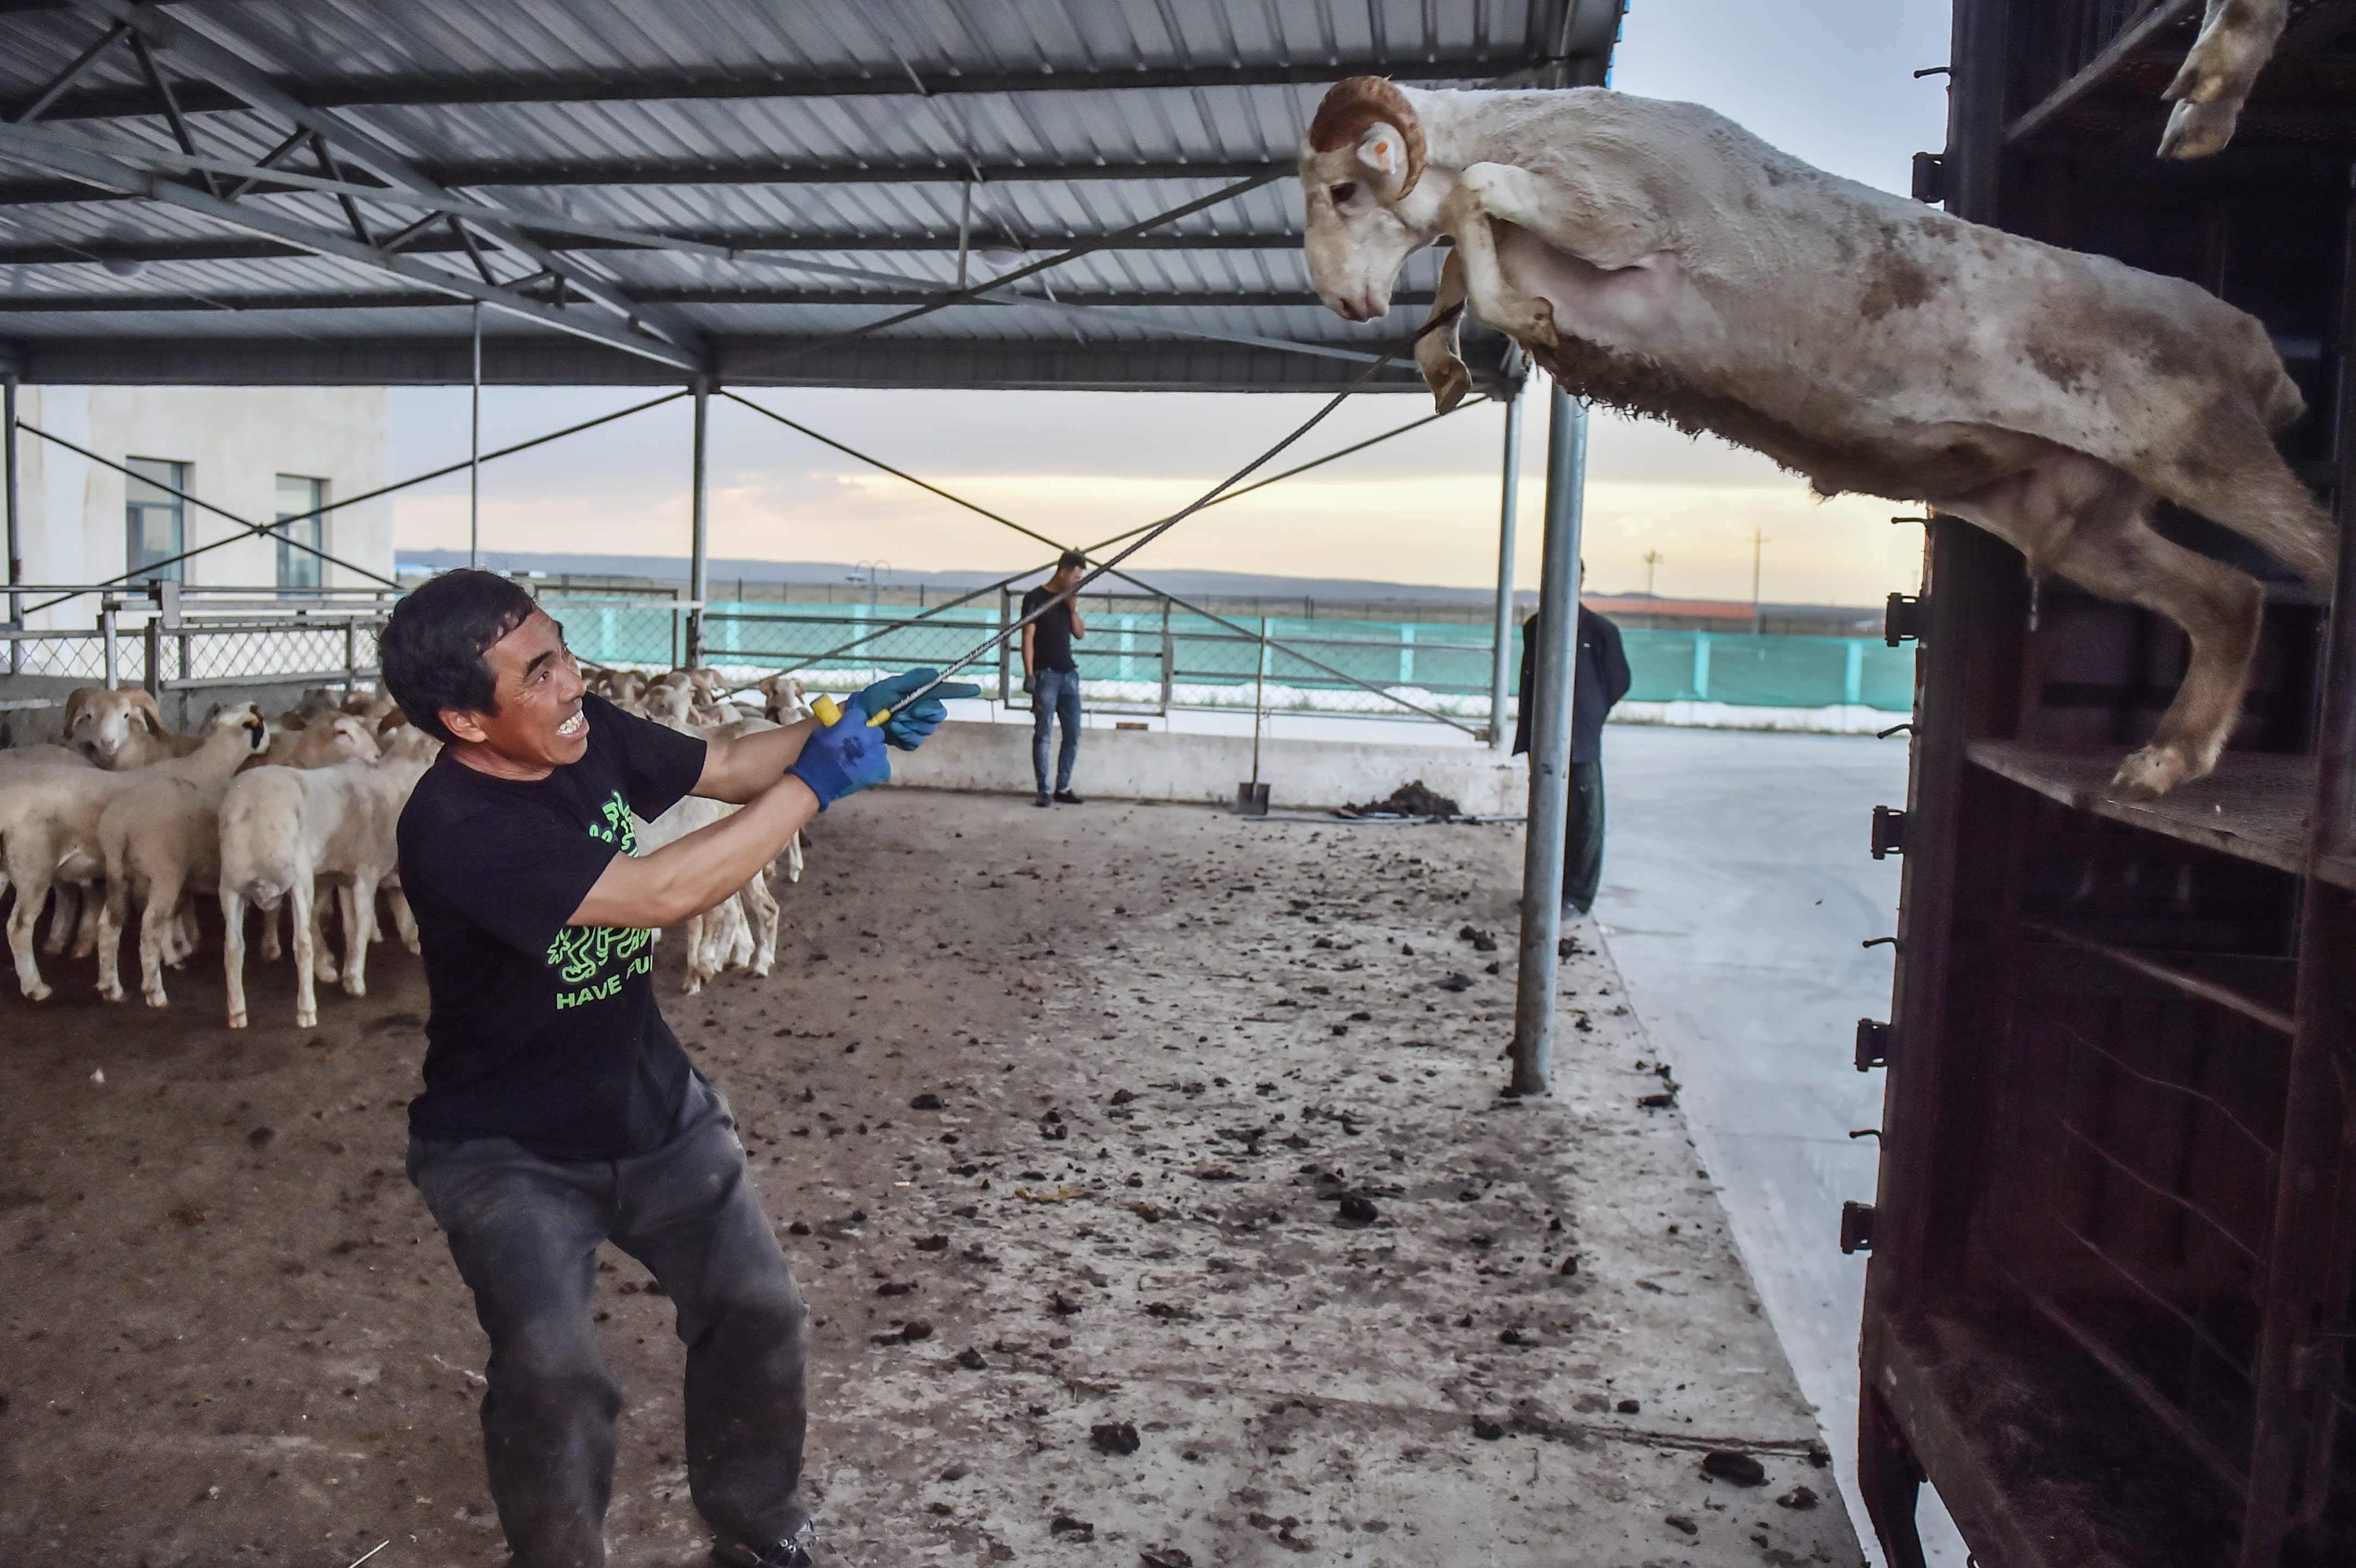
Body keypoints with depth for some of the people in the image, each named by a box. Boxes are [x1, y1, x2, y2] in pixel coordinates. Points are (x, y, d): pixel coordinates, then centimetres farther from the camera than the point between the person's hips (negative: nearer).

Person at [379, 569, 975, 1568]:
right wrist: (816, 784, -30)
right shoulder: (456, 830, -31)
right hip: (512, 1153, -6)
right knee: (553, 1380, -19)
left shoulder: (589, 736, -11)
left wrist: (844, 722, -15)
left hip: (654, 1109, 6)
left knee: (759, 1315, 5)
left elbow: (726, 769, 3)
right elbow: (662, 893, -36)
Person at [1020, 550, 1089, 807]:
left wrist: (1073, 609, 0)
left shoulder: (1068, 600, 15)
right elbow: (1028, 638, -8)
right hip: (1046, 674, -7)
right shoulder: (1036, 598, -4)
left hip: (1069, 674, 7)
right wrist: (1029, 674, -15)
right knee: (1043, 735, -5)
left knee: (1073, 735, 6)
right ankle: (1043, 791, -3)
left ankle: (1063, 788, 15)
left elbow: (1080, 634, 15)